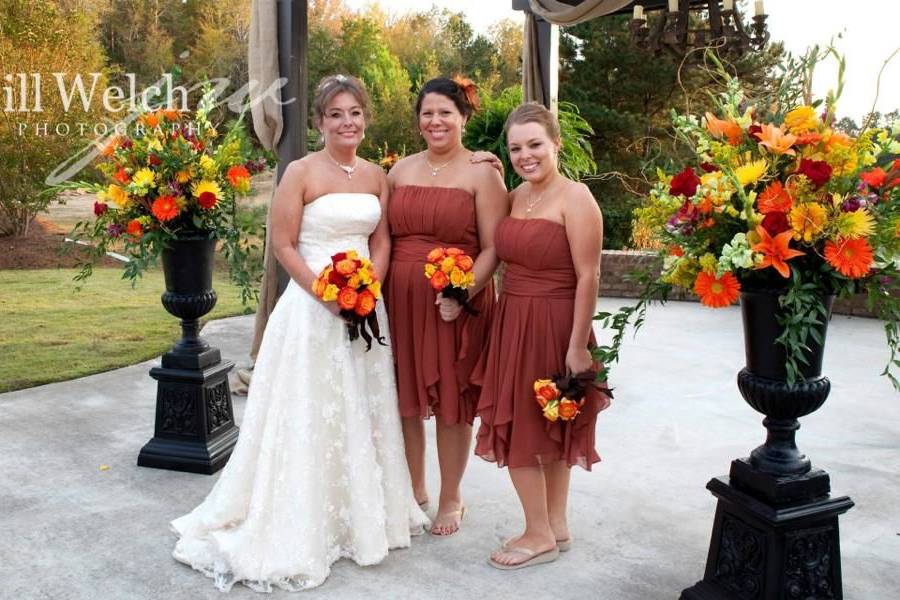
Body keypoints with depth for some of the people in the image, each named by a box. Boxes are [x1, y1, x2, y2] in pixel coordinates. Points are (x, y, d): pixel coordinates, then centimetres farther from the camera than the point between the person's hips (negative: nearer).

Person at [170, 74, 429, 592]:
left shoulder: (377, 176, 8)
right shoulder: (302, 171, -7)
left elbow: (381, 243, 9)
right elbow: (284, 245, -9)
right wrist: (328, 295, -17)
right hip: (311, 306, -5)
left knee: (362, 415, 14)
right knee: (309, 417, 1)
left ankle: (362, 517, 32)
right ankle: (302, 527, 17)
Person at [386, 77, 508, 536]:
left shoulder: (482, 173, -3)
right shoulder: (401, 170, 11)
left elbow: (492, 249, -9)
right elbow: (384, 236, 14)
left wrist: (463, 294, -21)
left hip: (456, 303, -4)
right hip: (400, 299, 4)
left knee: (452, 401, 5)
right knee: (405, 397, 11)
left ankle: (451, 498, 24)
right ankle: (413, 488, 31)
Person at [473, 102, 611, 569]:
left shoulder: (575, 198, -14)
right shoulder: (516, 196, 9)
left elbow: (588, 277, -17)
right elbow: (507, 256, 11)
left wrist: (578, 347, -19)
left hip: (552, 328, -7)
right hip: (512, 324, 8)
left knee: (520, 431, 1)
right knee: (546, 431, 16)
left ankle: (540, 534, 18)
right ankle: (556, 526, 30)